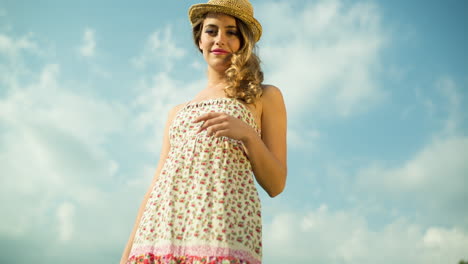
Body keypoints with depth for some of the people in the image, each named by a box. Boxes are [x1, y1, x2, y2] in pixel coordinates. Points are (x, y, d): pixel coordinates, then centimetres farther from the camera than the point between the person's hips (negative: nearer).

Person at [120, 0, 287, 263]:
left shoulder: (265, 96, 13)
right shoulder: (178, 111, 24)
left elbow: (276, 185, 7)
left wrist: (248, 134, -10)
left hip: (224, 223, -4)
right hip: (159, 227, 4)